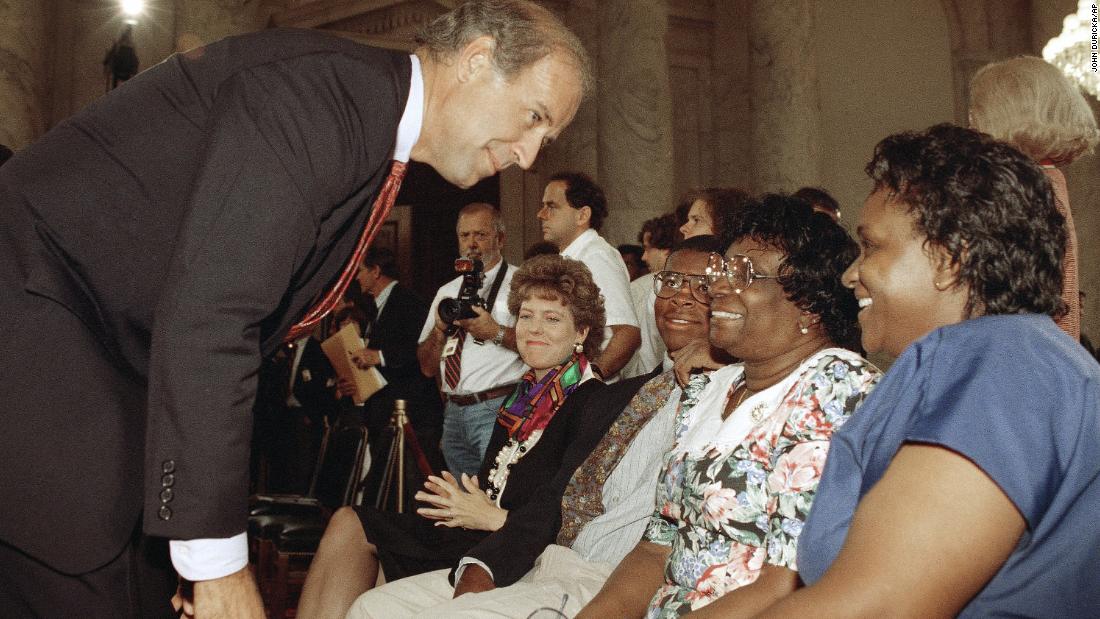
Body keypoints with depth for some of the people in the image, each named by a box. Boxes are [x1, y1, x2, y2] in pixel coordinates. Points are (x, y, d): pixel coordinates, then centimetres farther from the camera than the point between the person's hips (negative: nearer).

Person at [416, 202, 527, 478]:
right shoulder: (447, 292, 18)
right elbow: (428, 367, 15)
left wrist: (497, 333, -19)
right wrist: (439, 329, -2)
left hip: (499, 408, -6)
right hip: (454, 413, 6)